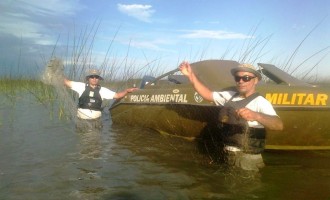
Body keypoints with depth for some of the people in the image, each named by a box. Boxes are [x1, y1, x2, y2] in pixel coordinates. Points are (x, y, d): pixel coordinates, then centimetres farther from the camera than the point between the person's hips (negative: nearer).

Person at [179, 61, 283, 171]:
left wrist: (256, 116, -51)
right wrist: (191, 75, -4)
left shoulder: (260, 102, -14)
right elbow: (208, 94, 7)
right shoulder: (230, 96, 6)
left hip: (247, 159, -6)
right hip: (227, 156, 6)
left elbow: (279, 125, -30)